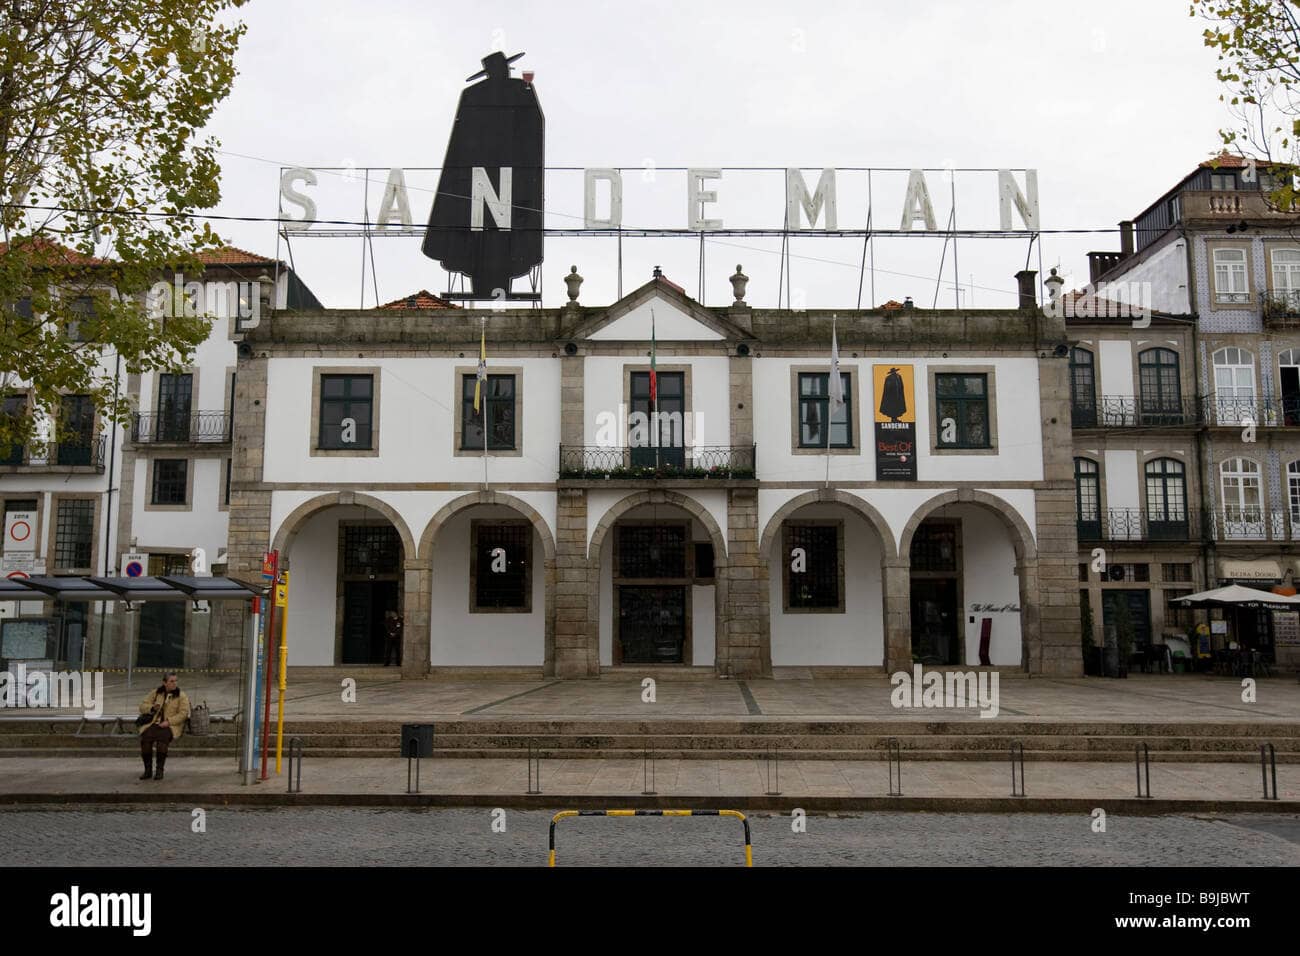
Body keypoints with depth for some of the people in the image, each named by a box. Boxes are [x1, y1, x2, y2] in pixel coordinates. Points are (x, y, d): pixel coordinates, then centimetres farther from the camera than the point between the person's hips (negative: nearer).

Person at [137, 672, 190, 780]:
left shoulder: (181, 695, 4)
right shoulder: (155, 693, 14)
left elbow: (183, 713, -5)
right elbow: (142, 705, 13)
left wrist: (168, 722, -17)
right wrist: (152, 708, -9)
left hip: (172, 725, -3)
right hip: (154, 723, 3)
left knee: (162, 736, -36)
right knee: (145, 737, -29)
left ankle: (159, 770, -26)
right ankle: (148, 770, -15)